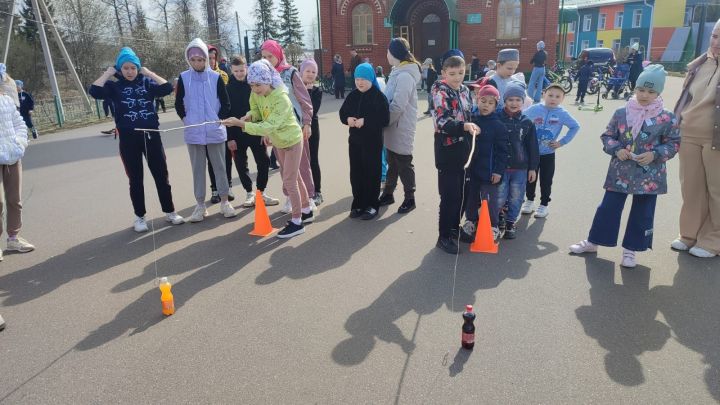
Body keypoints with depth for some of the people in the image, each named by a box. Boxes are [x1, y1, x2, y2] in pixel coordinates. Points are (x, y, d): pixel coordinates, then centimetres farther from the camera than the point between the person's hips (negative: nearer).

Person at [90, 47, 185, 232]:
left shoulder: (146, 82, 7)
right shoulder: (114, 86, 4)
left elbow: (167, 88, -7)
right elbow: (94, 91, -13)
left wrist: (149, 73, -3)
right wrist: (107, 73, -4)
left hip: (151, 135, 1)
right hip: (128, 139, -1)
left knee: (161, 175, 6)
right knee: (135, 179, 7)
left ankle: (170, 212, 20)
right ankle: (140, 217, 20)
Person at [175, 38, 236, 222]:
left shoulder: (216, 77, -2)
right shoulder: (183, 78, 1)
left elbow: (225, 104, 2)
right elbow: (178, 103, 10)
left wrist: (219, 119, -6)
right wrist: (185, 119, 3)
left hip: (215, 131, -1)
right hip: (193, 132, 1)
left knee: (219, 167, 7)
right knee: (197, 168, 7)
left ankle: (224, 201, 18)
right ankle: (200, 205, 16)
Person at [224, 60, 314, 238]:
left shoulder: (282, 99, -33)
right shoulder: (256, 93, -11)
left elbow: (268, 127, -39)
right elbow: (256, 110, 7)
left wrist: (240, 123, -43)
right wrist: (249, 116, -17)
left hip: (292, 140, -8)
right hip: (278, 141, 8)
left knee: (289, 181, -6)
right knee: (294, 177, 17)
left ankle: (297, 222, 6)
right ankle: (306, 211, 32)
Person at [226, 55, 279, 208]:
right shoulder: (228, 88, -2)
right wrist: (229, 137, -8)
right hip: (237, 134, 0)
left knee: (264, 161, 3)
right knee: (241, 165, 7)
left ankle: (261, 192, 19)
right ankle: (249, 193, 22)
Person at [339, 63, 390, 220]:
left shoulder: (379, 96, -9)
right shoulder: (352, 96, 8)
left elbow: (384, 119, -16)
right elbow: (342, 113, 11)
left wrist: (365, 121, -23)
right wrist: (348, 119, -12)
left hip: (373, 141, -5)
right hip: (355, 140, 5)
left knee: (371, 173, 2)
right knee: (355, 173, 9)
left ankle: (372, 205, 14)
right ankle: (358, 204, 22)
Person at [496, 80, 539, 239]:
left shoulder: (527, 123, 2)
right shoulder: (497, 119, -4)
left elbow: (532, 147, 6)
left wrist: (532, 168, 5)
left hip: (520, 168, 2)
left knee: (516, 198, 9)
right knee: (499, 199, 0)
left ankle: (510, 222, 27)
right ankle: (497, 219, 26)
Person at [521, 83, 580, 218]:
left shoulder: (562, 114, -10)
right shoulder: (534, 109, -10)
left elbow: (575, 127, 2)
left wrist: (562, 142, -4)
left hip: (548, 154, -1)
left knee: (546, 180, 8)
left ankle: (544, 205, 23)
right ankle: (529, 200, 32)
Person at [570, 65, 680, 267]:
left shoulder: (667, 118, -5)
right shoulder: (621, 113, -2)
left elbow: (673, 143, 1)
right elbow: (607, 136, 6)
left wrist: (655, 154, -15)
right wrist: (616, 150, -12)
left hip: (649, 176, 0)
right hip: (619, 172, 1)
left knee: (642, 214, 8)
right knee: (608, 208, 9)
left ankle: (630, 249, 23)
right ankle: (593, 241, 23)